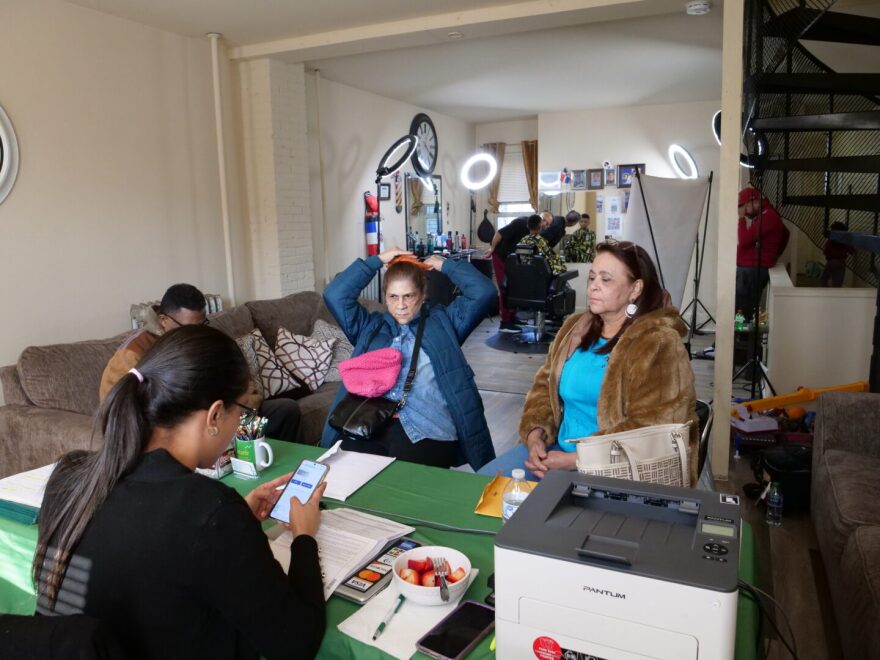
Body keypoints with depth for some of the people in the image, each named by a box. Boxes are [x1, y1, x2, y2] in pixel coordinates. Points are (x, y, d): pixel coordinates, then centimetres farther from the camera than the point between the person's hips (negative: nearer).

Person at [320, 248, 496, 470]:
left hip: (427, 431, -2)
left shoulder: (442, 322, 19)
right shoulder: (371, 327, 25)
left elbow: (483, 292, 9)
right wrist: (377, 260, 18)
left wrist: (444, 265, 21)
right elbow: (335, 295, 15)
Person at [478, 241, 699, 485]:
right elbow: (544, 386, 12)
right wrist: (535, 435, -7)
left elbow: (647, 431, -19)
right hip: (558, 450, 7)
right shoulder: (575, 328, 9)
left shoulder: (659, 346, -13)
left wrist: (576, 460, -21)